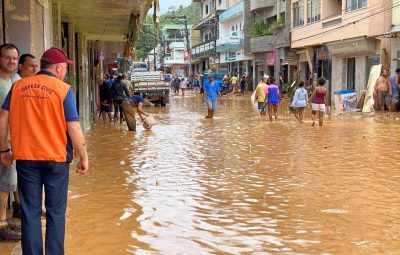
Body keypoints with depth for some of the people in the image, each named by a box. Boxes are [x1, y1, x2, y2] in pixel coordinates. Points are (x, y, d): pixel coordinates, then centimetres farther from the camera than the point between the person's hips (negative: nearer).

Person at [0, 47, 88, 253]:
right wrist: (84, 158, -1)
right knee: (55, 213, 10)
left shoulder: (18, 86, 3)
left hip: (25, 158, 3)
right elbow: (74, 129, -10)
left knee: (30, 212, 11)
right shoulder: (63, 89, -7)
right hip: (56, 158, -3)